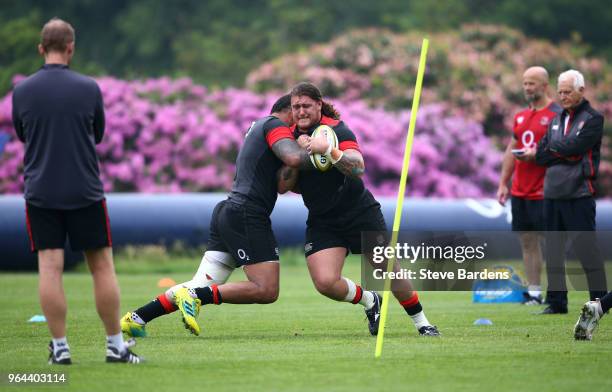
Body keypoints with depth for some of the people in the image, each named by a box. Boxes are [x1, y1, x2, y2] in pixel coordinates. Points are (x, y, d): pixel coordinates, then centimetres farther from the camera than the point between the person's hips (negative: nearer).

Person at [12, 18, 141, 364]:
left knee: (50, 267, 1)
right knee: (102, 265, 6)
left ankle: (60, 347, -2)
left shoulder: (22, 91, -3)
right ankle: (116, 345, 9)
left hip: (40, 191, 1)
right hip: (85, 192, -1)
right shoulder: (89, 88, -5)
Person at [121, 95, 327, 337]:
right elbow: (294, 158, -23)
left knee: (201, 288, 8)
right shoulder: (275, 124, -3)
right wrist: (320, 154, -8)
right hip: (247, 215, -10)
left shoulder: (259, 126, 26)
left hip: (227, 211, 10)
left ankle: (137, 318, 5)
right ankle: (196, 295, -18)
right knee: (267, 291, -13)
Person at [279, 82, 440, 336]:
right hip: (322, 222, 3)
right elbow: (283, 187, -5)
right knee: (325, 283, -15)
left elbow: (358, 168, -31)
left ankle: (421, 322, 21)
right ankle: (369, 301, 15)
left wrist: (329, 149, -46)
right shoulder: (292, 136, 1)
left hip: (360, 212, -3)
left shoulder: (336, 129, -15)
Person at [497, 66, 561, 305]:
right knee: (527, 241, 8)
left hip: (543, 193, -7)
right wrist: (503, 184, 15)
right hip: (520, 192, 7)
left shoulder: (556, 115, -7)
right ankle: (533, 292, 12)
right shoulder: (521, 117, 16)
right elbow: (511, 151, 19)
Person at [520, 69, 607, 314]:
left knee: (586, 249, -6)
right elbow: (541, 151, 8)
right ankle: (556, 302, 14)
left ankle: (599, 301, 0)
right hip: (553, 193, 7)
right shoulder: (557, 120, 17)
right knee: (553, 251, 8)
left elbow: (572, 147, -17)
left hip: (579, 195, -7)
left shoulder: (592, 119, -4)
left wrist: (540, 153, -4)